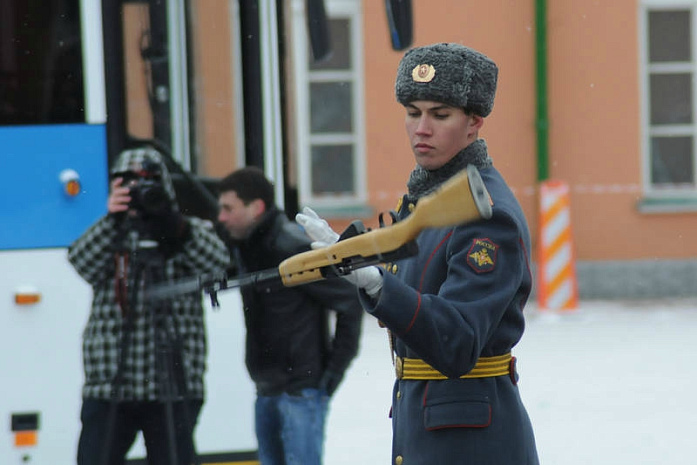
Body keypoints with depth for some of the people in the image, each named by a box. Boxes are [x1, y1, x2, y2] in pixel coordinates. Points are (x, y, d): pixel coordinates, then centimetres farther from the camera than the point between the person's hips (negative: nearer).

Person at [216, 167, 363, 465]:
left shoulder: (294, 247, -16)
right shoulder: (244, 248, 10)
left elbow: (349, 301, -15)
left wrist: (335, 367, -14)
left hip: (302, 389, -9)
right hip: (268, 390, 9)